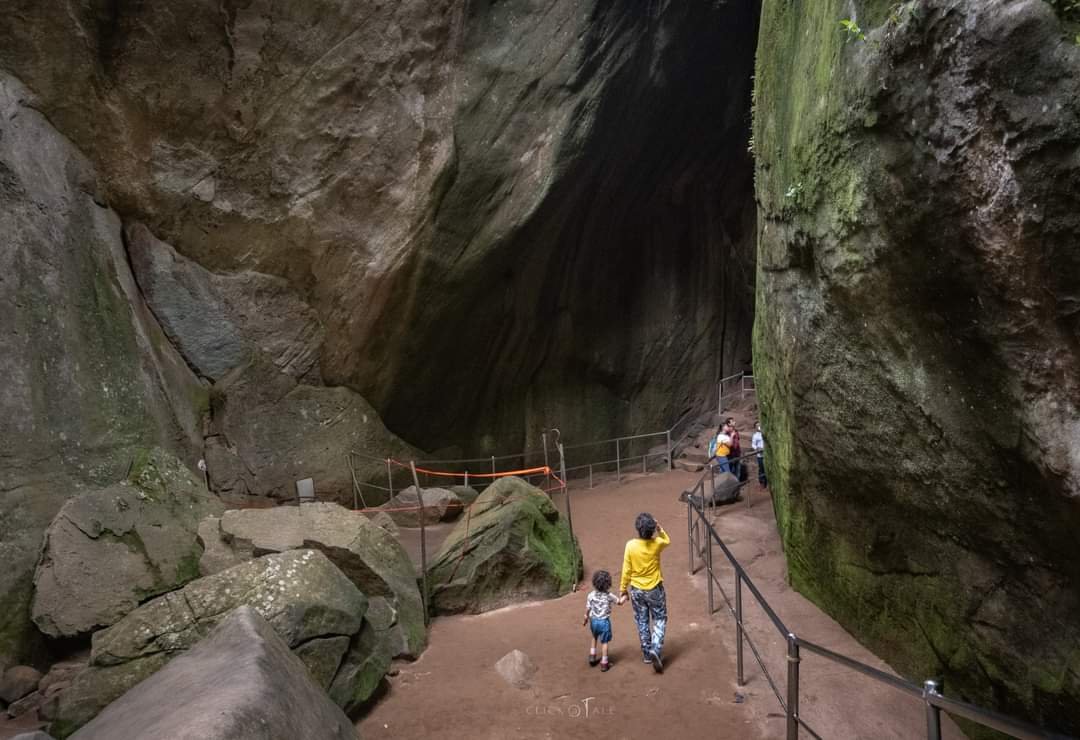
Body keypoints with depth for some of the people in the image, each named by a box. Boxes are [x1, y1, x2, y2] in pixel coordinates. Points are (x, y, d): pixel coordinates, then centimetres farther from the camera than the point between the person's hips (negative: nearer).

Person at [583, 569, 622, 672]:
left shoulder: (591, 595, -10)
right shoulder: (609, 596, -15)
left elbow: (587, 609, -3)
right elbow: (619, 601, -1)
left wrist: (586, 619, 13)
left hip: (594, 620, 3)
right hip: (604, 621, -3)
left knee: (594, 638, 29)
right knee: (604, 642, 9)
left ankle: (592, 656, 30)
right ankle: (604, 663, 15)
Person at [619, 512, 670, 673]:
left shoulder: (631, 545, -16)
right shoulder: (657, 543, -15)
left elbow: (626, 570, -8)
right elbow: (668, 541, 12)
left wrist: (623, 589, 3)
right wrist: (659, 529, -2)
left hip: (636, 590, 1)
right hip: (655, 589, -1)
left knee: (642, 622, 16)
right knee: (660, 620, 13)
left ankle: (647, 654, 25)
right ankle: (655, 650, -6)